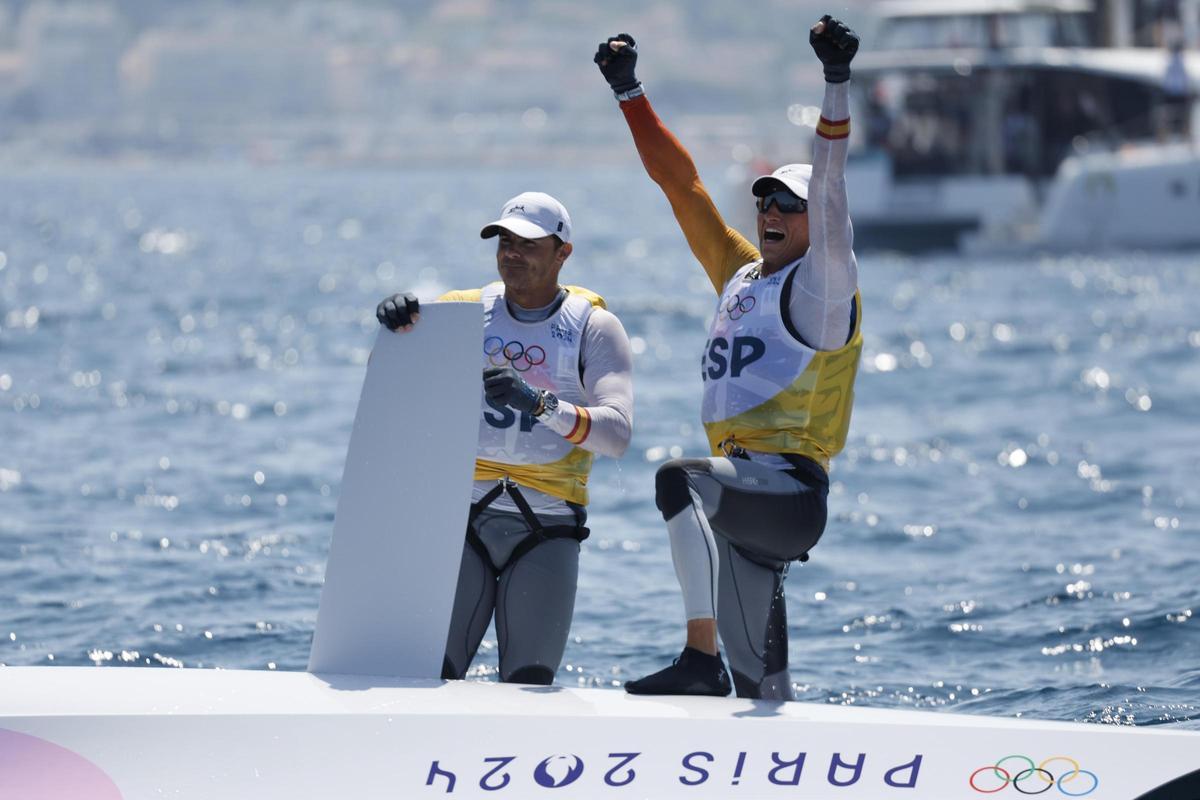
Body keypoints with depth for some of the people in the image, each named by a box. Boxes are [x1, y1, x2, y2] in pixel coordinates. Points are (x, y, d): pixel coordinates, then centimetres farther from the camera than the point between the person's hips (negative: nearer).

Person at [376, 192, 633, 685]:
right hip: (463, 515, 1)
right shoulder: (465, 311, 9)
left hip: (547, 529, -1)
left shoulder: (592, 326, 4)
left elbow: (617, 433, -10)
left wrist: (540, 403, -26)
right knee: (431, 677, -11)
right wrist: (397, 330, -23)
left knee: (529, 690, -7)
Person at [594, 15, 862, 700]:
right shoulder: (739, 272, 19)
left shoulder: (821, 286, -1)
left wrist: (837, 83, -25)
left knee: (678, 482, -35)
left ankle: (702, 658, -38)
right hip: (744, 495, 8)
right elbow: (682, 182, 23)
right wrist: (629, 91, 24)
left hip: (791, 490, -8)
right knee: (759, 678, 7)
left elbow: (829, 193, -16)